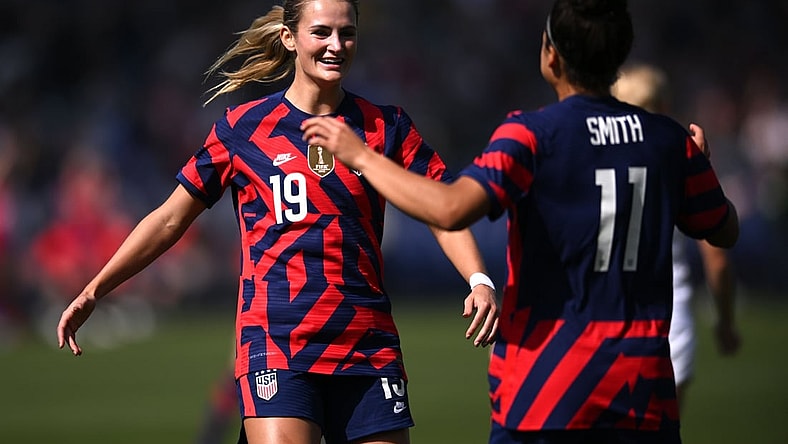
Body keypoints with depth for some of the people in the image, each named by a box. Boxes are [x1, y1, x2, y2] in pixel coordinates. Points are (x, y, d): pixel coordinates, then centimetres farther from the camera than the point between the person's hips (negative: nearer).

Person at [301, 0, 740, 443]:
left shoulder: (534, 134, -10)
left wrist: (362, 156, -12)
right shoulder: (670, 140, 4)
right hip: (644, 391, 4)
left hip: (543, 388, -4)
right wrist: (700, 162, 38)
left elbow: (452, 210, -24)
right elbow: (724, 231, 18)